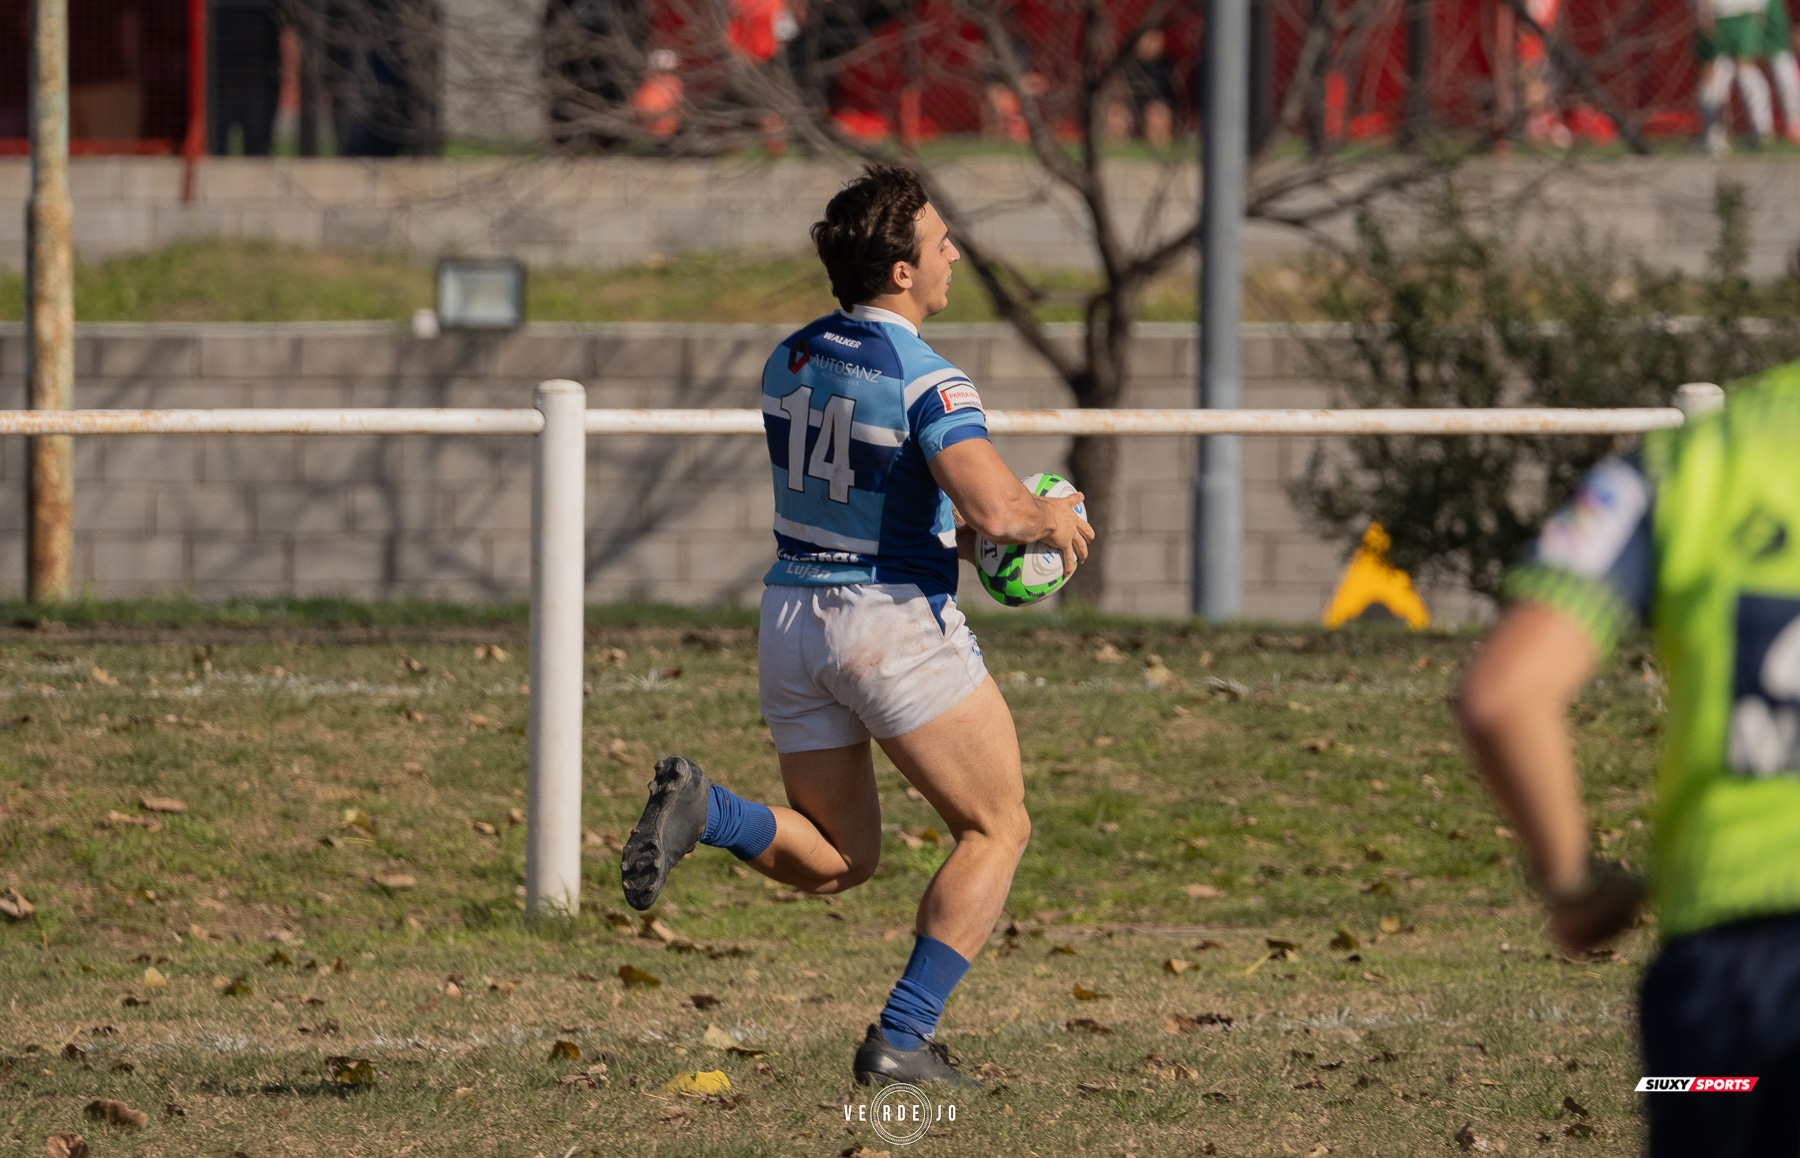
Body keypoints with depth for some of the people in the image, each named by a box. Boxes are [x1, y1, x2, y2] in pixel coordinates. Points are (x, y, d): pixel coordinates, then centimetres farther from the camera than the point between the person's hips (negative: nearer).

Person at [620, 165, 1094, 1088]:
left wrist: (955, 537, 19)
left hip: (793, 614, 7)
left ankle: (703, 810, -13)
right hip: (896, 621, -7)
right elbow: (994, 506, -28)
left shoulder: (790, 362, 7)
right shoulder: (925, 381, -17)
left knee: (834, 861, 16)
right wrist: (1049, 520, -6)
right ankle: (901, 1040, -1)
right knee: (996, 830, 9)